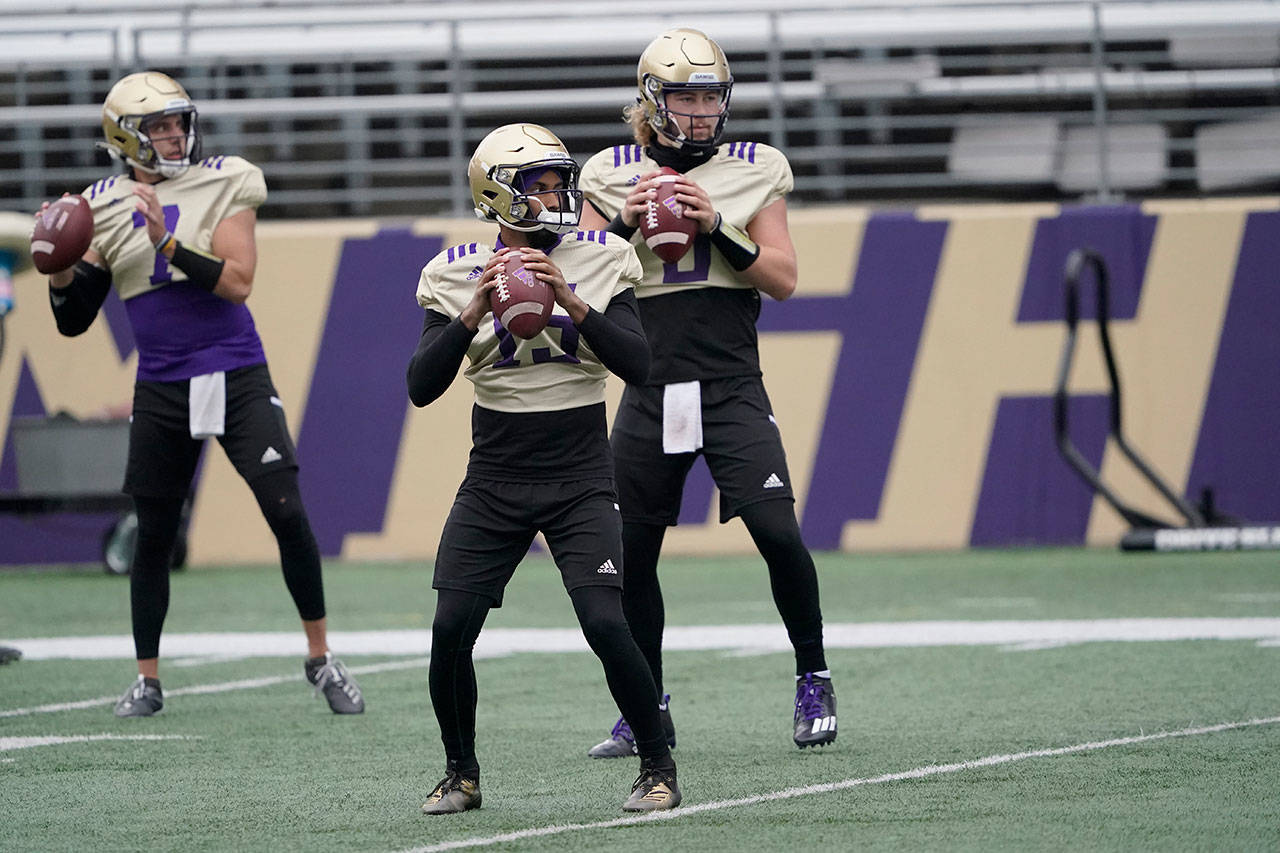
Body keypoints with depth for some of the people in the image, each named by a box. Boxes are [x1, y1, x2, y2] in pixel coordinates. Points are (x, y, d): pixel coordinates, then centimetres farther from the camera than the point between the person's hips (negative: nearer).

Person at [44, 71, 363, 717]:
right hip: (161, 391, 2)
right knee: (152, 538, 5)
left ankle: (320, 659, 4)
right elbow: (73, 322, 8)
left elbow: (237, 282, -13)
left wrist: (168, 243, -23)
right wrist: (60, 273, -12)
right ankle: (147, 681, 17)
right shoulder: (104, 209, 5)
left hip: (238, 380, -2)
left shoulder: (223, 186, -2)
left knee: (287, 513, -10)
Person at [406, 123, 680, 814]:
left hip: (579, 479, -1)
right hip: (494, 480, 1)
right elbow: (422, 388, -8)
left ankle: (658, 768, 0)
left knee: (606, 624, -17)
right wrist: (474, 312, -20)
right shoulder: (459, 275, -1)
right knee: (450, 629, -9)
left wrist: (571, 302, -22)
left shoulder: (598, 261, -2)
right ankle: (460, 774, 12)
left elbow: (638, 364, -11)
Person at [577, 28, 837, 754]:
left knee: (778, 534, -14)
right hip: (651, 388, 2)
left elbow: (784, 279, -1)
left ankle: (814, 680, 5)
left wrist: (717, 226, -14)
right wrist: (622, 225, -11)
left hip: (732, 387, -2)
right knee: (629, 553, 4)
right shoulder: (614, 176, 5)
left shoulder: (754, 171, 3)